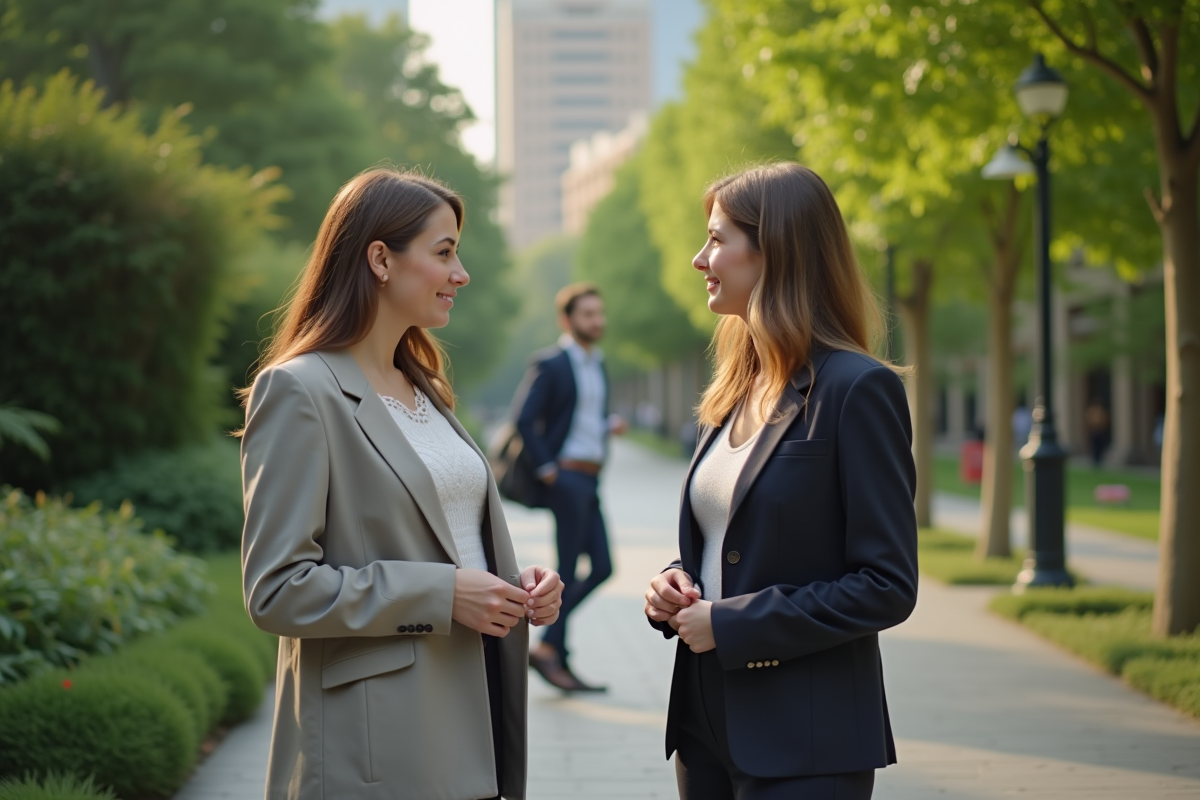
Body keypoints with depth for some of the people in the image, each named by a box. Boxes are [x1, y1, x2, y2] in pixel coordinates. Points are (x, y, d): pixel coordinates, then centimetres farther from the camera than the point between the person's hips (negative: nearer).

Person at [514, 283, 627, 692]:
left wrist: (611, 425, 6)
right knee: (569, 570, -4)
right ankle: (553, 652, 5)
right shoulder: (550, 363, -8)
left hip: (590, 479, 8)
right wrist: (547, 470, -16)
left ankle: (549, 645, 15)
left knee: (601, 567, 5)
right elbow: (525, 420, -14)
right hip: (567, 476, -8)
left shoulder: (598, 364, 17)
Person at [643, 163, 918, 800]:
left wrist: (731, 625, -17)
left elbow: (887, 587, -16)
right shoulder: (735, 391, 11)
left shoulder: (858, 389, -13)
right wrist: (677, 586, 0)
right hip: (710, 720, 7)